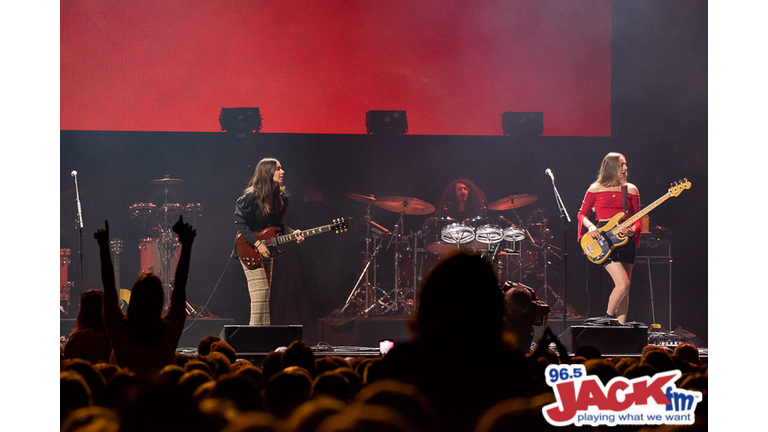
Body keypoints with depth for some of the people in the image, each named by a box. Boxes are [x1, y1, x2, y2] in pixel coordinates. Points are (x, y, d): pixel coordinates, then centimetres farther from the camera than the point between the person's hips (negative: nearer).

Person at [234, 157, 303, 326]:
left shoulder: (280, 197, 7)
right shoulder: (252, 196, -16)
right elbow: (240, 223, -16)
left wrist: (292, 233, -5)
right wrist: (257, 244, -22)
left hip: (266, 249, 8)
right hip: (249, 249, -8)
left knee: (265, 291, 9)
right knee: (260, 291, -15)